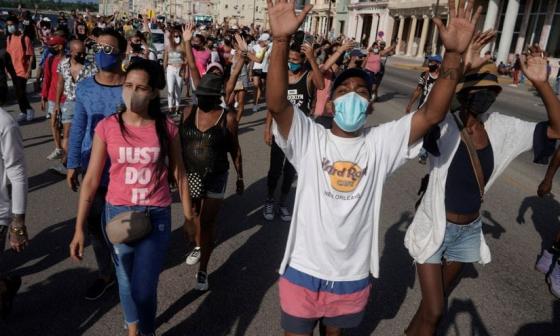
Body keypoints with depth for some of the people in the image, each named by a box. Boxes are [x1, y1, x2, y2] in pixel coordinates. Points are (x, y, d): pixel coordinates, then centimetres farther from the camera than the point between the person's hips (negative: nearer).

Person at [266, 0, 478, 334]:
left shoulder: (381, 143, -6)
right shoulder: (309, 139, -11)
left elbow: (431, 114, -16)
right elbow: (277, 103, -26)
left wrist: (454, 54, -28)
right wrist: (282, 40, -39)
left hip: (353, 276, 2)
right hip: (304, 272, -1)